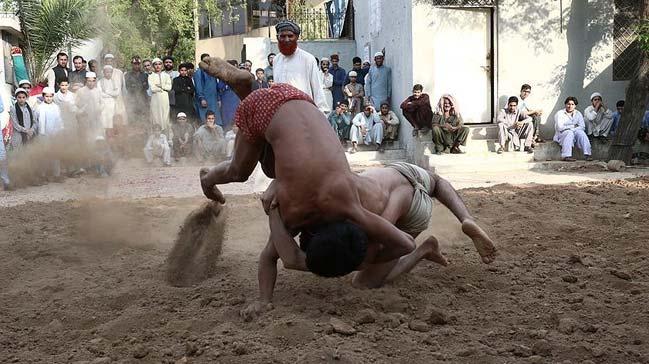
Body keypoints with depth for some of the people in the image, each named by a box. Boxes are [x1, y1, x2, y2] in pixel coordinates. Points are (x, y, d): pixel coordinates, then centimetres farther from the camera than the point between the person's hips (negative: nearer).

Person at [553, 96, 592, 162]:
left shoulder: (578, 114, 10)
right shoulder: (560, 113, -1)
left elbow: (582, 127, -2)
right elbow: (560, 127, -12)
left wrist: (568, 127, -16)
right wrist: (573, 126, -9)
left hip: (575, 133, 3)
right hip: (562, 135, -3)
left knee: (581, 132, -28)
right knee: (570, 133, -34)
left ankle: (587, 154, -36)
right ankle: (566, 156, -44)